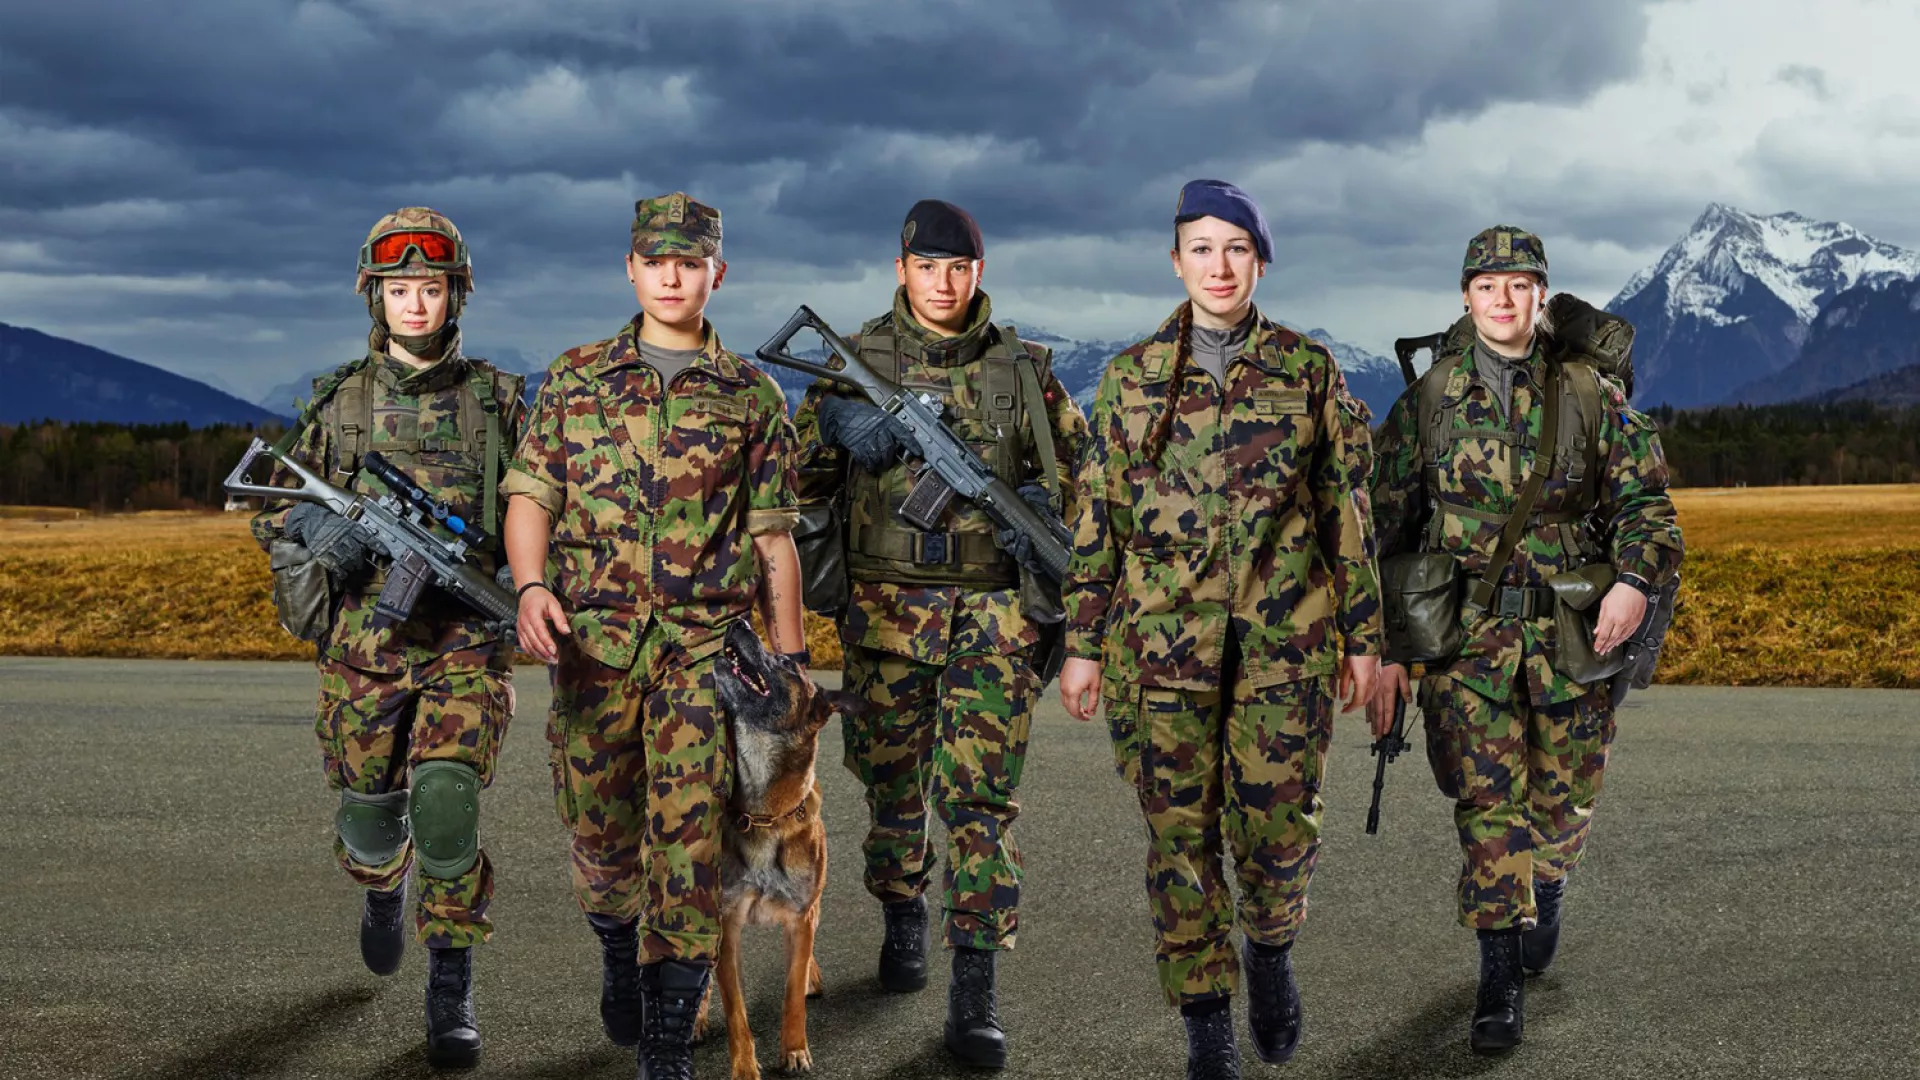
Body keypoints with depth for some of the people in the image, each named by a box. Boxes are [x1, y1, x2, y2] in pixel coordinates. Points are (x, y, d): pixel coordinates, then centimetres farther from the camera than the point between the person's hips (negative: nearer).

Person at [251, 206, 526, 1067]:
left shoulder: (495, 398, 4)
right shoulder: (338, 399, 7)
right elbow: (274, 512, 13)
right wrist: (318, 530, -10)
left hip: (467, 640, -2)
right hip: (365, 640, 2)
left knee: (446, 802, -16)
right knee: (369, 810, 11)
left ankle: (451, 987, -2)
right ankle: (383, 891, 48)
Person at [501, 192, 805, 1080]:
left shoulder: (752, 396, 7)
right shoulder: (574, 379, 10)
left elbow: (773, 540, 8)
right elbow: (529, 493, 5)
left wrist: (791, 659, 5)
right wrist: (531, 586, -14)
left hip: (706, 646, -1)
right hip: (592, 641, 2)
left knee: (687, 838, -8)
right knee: (600, 832, 11)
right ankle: (617, 948, 43)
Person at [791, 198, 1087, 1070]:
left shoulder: (1021, 367, 5)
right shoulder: (856, 362, 4)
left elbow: (1079, 463, 14)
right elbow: (802, 482, 4)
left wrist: (1043, 502, -7)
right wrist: (838, 424, -15)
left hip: (996, 613, -1)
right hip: (888, 607, 1)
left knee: (983, 795, -5)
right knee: (891, 780, 11)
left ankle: (974, 996, -3)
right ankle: (902, 918, 37)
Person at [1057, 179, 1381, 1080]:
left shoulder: (1309, 370, 5)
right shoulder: (1130, 377, 6)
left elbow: (1347, 506, 7)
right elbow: (1095, 518, 8)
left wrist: (1361, 636, 5)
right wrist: (1081, 643, 5)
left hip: (1287, 633, 0)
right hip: (1161, 635, 1)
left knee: (1279, 818, -2)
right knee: (1180, 829, 2)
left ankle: (1271, 948, 31)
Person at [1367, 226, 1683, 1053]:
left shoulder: (1592, 396, 3)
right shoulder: (1426, 402, 3)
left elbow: (1646, 500, 2)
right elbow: (1388, 528, 5)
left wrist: (1636, 579, -19)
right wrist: (1385, 650, 1)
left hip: (1573, 631, 1)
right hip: (1465, 632, -1)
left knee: (1563, 795, 11)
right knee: (1486, 798, -8)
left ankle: (1545, 891, 44)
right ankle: (1500, 983, -3)